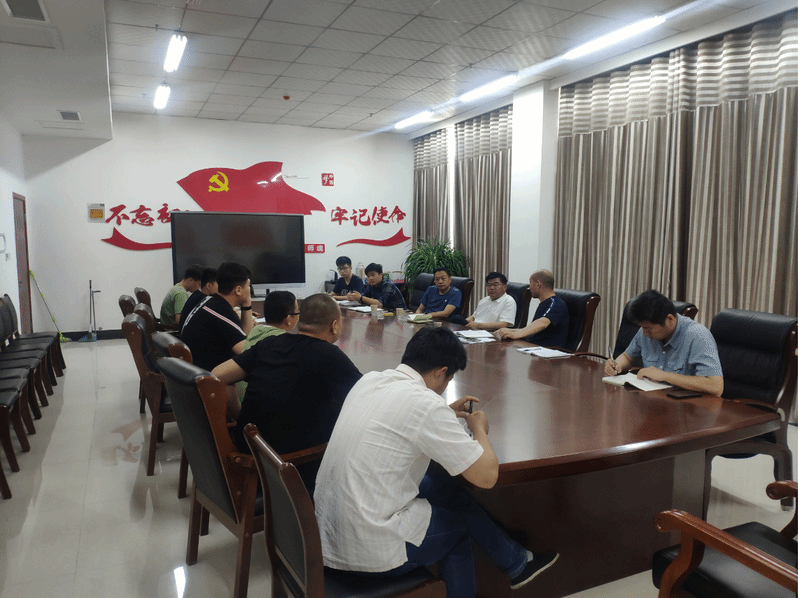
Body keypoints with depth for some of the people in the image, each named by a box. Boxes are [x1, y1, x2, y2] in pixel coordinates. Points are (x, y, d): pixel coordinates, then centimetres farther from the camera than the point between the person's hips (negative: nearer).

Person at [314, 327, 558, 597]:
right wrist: (479, 428, 3)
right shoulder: (426, 404, -21)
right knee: (464, 518, 15)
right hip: (370, 551, -7)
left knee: (445, 484, 17)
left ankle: (516, 562, 31)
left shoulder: (370, 380, 2)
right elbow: (487, 476, -15)